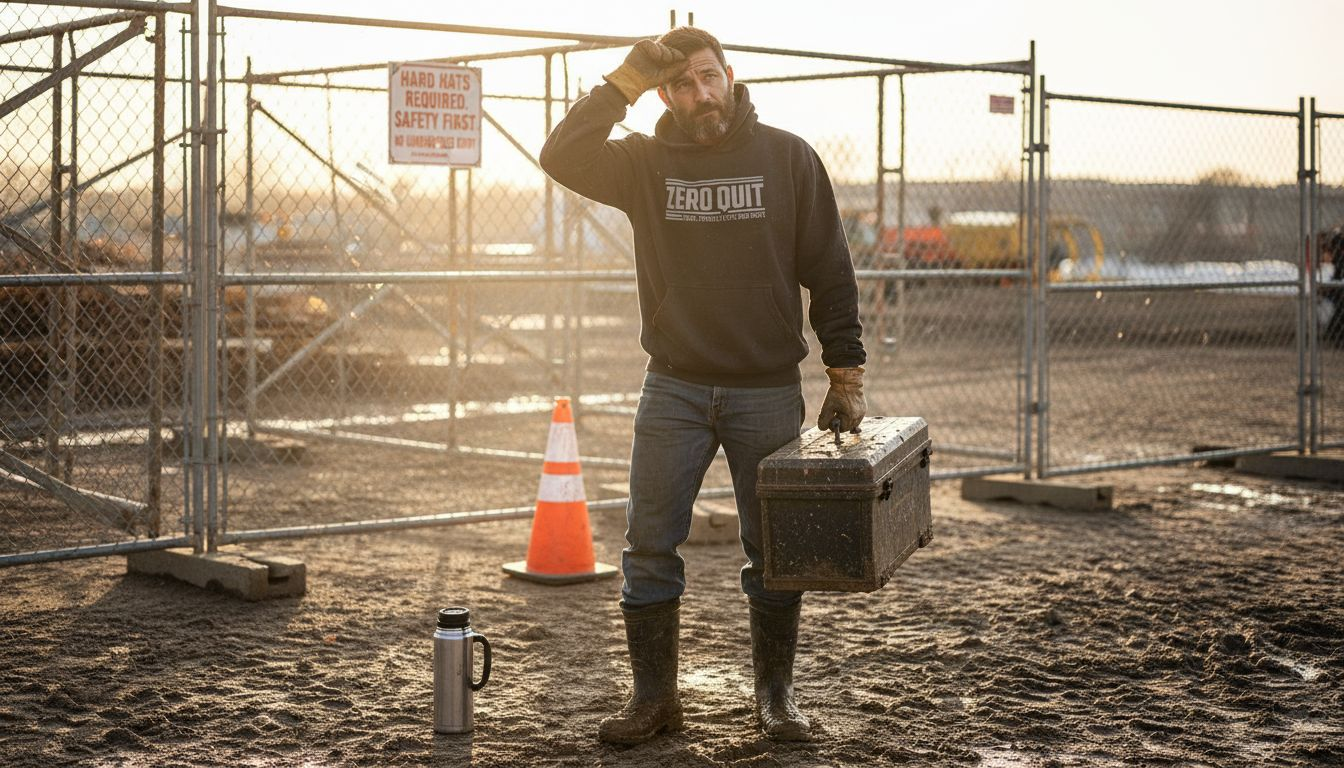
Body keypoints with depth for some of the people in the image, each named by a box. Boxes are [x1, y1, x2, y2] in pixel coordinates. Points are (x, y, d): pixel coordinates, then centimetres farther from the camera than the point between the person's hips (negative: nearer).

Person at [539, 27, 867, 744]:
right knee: (649, 546, 2)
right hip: (674, 389, 1)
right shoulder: (644, 161, 3)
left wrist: (845, 373, -3)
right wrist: (623, 82, -13)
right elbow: (561, 157, -13)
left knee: (775, 549, 7)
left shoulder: (787, 157, 0)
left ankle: (776, 694, 21)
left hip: (768, 390, -1)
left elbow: (829, 271, 1)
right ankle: (653, 695, 14)